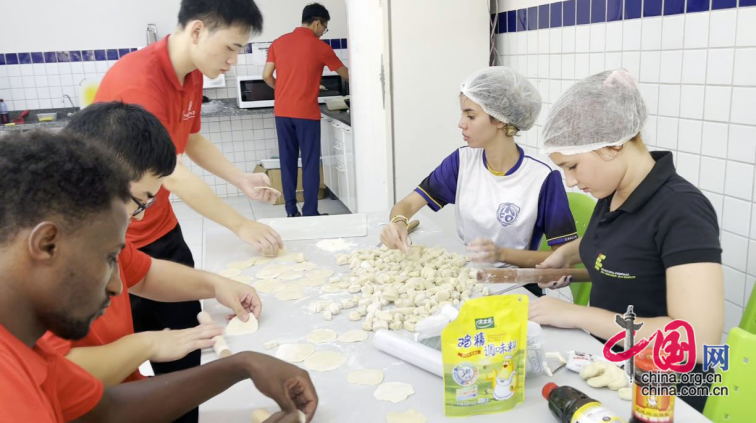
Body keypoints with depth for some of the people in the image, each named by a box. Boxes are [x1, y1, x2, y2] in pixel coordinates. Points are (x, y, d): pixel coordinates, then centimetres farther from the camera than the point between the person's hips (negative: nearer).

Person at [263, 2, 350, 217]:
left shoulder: (279, 42, 7)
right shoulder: (320, 47, -4)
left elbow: (267, 76, 5)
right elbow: (345, 74, 8)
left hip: (282, 112, 5)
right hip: (306, 113, -4)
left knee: (288, 161, 10)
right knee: (310, 163, 2)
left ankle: (291, 211, 15)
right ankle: (310, 212, 4)